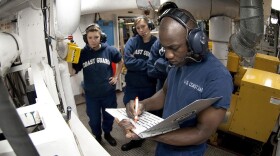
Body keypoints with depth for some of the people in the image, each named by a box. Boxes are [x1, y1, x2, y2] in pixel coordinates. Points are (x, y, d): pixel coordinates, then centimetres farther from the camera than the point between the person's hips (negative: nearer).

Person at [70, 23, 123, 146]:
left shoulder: (109, 50, -10)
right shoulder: (82, 53, -11)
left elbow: (120, 61, 10)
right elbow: (72, 71, -8)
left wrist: (116, 76, 5)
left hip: (108, 92, 1)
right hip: (91, 95, 0)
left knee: (109, 117, 20)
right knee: (94, 119, 15)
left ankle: (107, 134, 48)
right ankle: (97, 136, 44)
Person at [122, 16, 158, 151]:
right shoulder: (132, 42, -3)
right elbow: (128, 62, -17)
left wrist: (138, 64, -23)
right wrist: (148, 64, -19)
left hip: (149, 87, -2)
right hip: (132, 86, 2)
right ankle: (135, 139, 37)